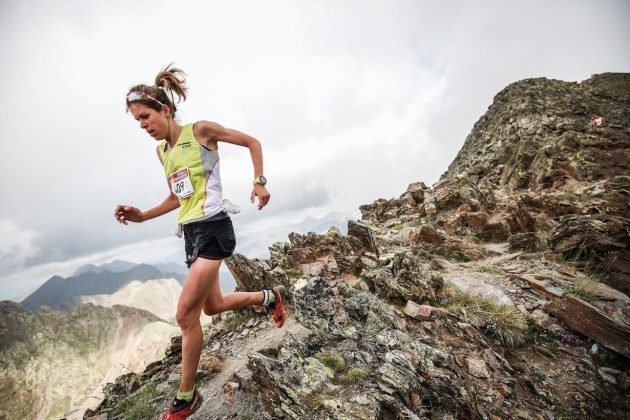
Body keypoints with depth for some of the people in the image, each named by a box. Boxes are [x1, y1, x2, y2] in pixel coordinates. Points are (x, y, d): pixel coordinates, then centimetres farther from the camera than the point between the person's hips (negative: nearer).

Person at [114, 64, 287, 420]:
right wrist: (143, 216, 10)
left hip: (213, 228, -8)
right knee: (213, 305, 17)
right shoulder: (162, 151, 15)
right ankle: (272, 297, 38)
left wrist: (260, 183, -6)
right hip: (191, 232, 9)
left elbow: (253, 143, 2)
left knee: (186, 315, -6)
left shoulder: (201, 130, -5)